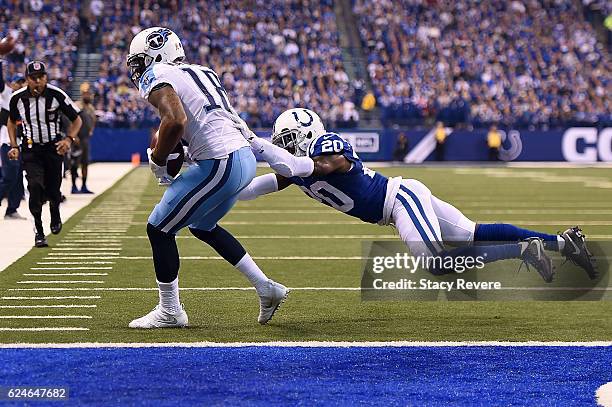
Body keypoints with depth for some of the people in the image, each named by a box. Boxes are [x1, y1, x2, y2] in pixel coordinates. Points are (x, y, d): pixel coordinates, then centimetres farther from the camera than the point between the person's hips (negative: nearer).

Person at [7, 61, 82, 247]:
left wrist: (69, 139, -17)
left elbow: (76, 120, -1)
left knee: (53, 190, 4)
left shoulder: (57, 95, -13)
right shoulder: (17, 98, -7)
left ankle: (55, 215, 40)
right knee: (35, 186, -18)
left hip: (53, 147, 0)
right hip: (31, 148, 0)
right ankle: (38, 232, -10)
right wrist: (14, 146, 5)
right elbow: (12, 121, 14)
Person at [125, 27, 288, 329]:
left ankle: (169, 311, 13)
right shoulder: (201, 73, 21)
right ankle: (265, 287, 29)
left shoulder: (156, 78, -6)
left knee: (159, 229, 3)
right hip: (244, 157, 9)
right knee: (202, 226, 29)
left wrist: (157, 161, -9)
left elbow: (176, 120, -23)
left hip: (220, 166, -9)